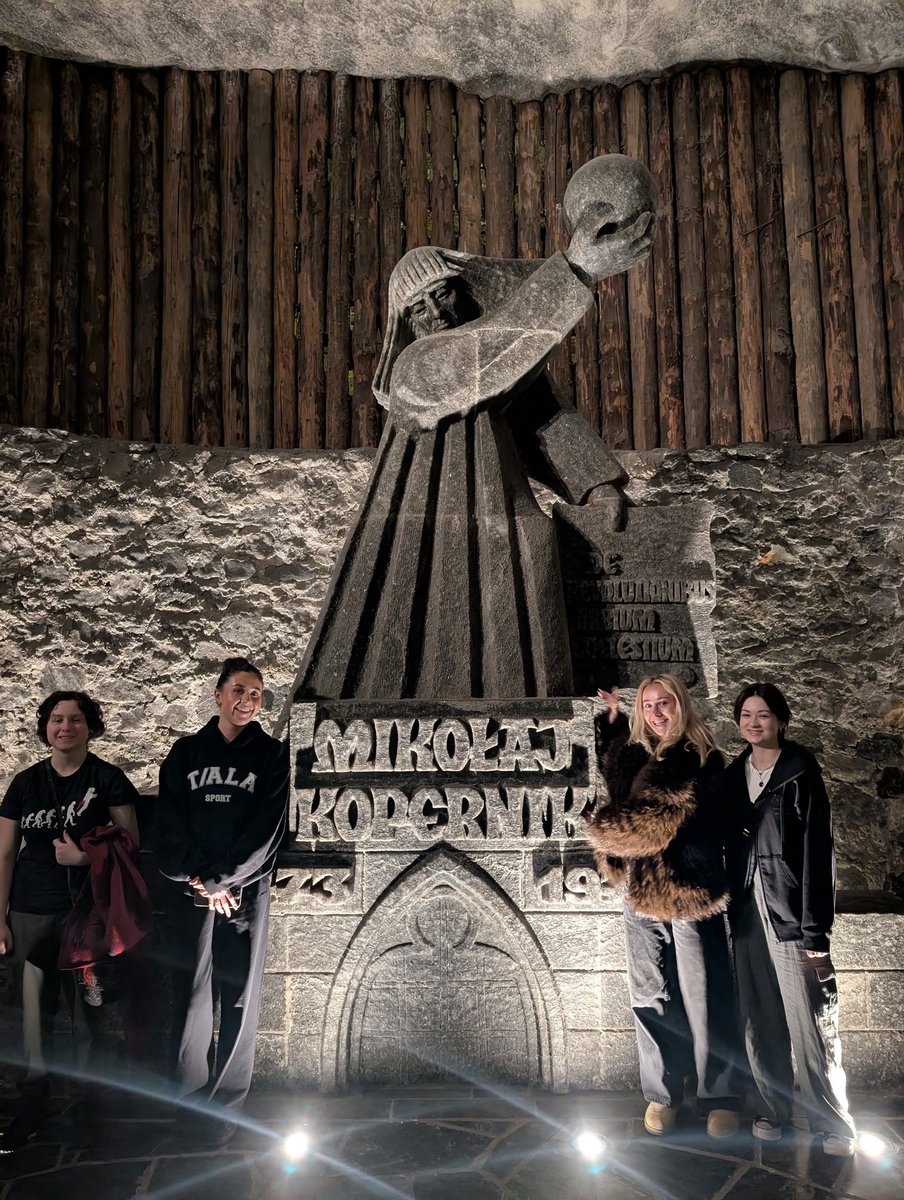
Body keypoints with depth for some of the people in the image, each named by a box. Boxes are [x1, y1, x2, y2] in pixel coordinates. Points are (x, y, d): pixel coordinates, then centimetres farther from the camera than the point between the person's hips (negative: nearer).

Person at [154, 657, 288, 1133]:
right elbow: (168, 825, 3)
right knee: (190, 994, 4)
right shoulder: (185, 753, 9)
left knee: (240, 996, 1)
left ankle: (227, 1100, 11)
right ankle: (192, 1097, 16)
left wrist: (219, 880, -12)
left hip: (245, 890, -1)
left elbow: (266, 830, -6)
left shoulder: (271, 755, 3)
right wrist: (198, 880, -9)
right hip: (190, 892, 2)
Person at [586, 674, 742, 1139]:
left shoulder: (700, 759, -5)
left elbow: (667, 821, -13)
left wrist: (605, 825, -3)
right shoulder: (635, 755, 11)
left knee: (705, 998, 1)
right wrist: (612, 717, 26)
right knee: (651, 997, 8)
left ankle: (720, 1098, 14)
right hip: (643, 893, 5)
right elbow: (614, 780, 36)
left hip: (689, 891, -5)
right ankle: (661, 1093, 21)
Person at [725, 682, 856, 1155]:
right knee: (760, 1023, 9)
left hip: (790, 912, -5)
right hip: (748, 912, 5)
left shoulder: (801, 772, -5)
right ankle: (773, 1112, 23)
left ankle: (832, 1124, 11)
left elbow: (818, 852, -10)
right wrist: (731, 911, 7)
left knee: (811, 1023, -2)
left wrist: (816, 929, -14)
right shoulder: (733, 775, 10)